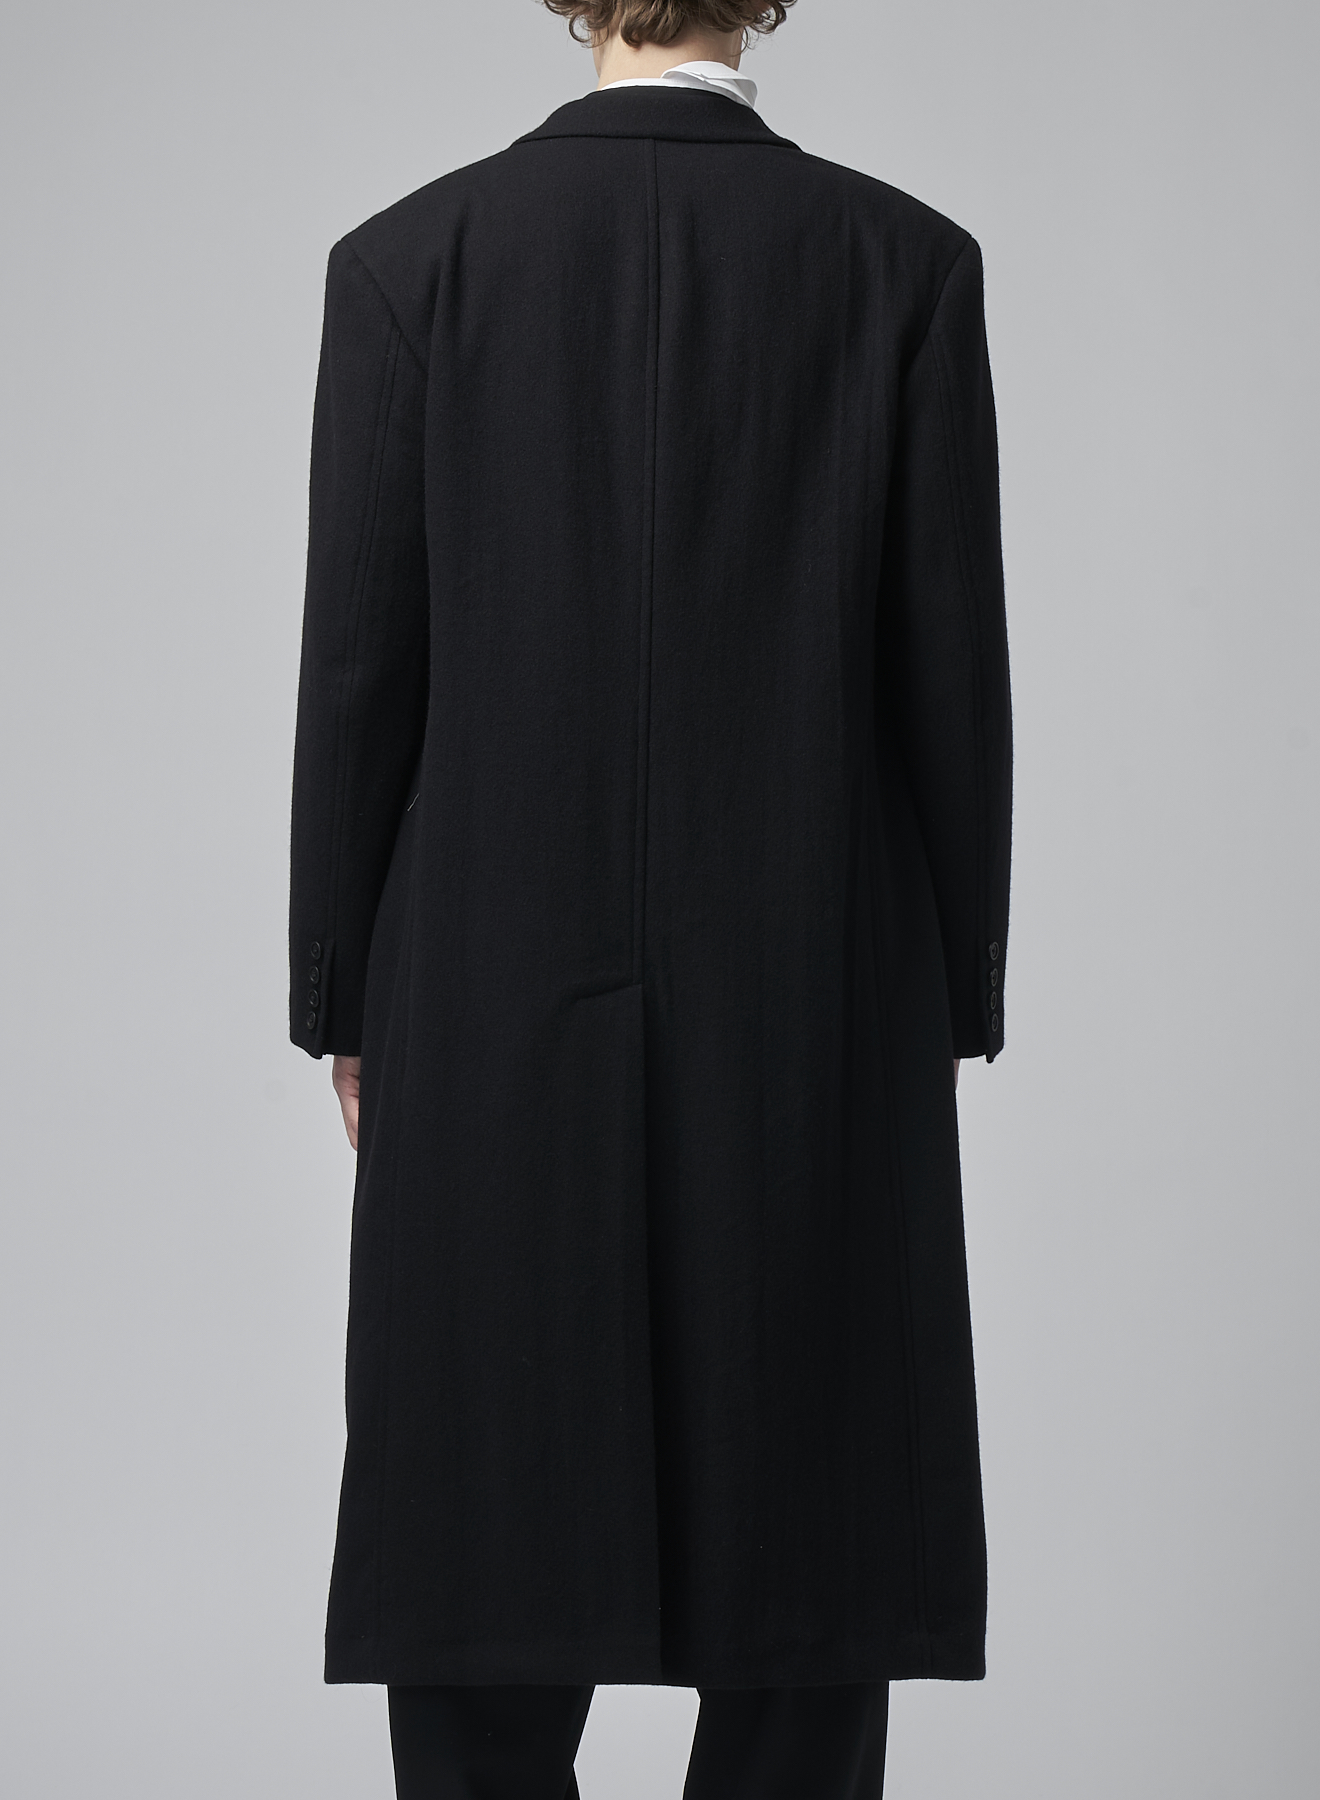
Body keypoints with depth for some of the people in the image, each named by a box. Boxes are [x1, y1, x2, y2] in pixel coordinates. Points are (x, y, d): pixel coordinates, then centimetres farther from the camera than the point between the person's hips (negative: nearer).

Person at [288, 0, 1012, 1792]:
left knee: (487, 1571, 8)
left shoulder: (410, 258, -2)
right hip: (817, 1017, 0)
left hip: (497, 1012, 0)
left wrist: (348, 1006, 7)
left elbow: (358, 672, -2)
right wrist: (954, 1004, 8)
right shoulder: (908, 261, -2)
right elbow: (956, 671, -2)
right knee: (806, 1590, 9)